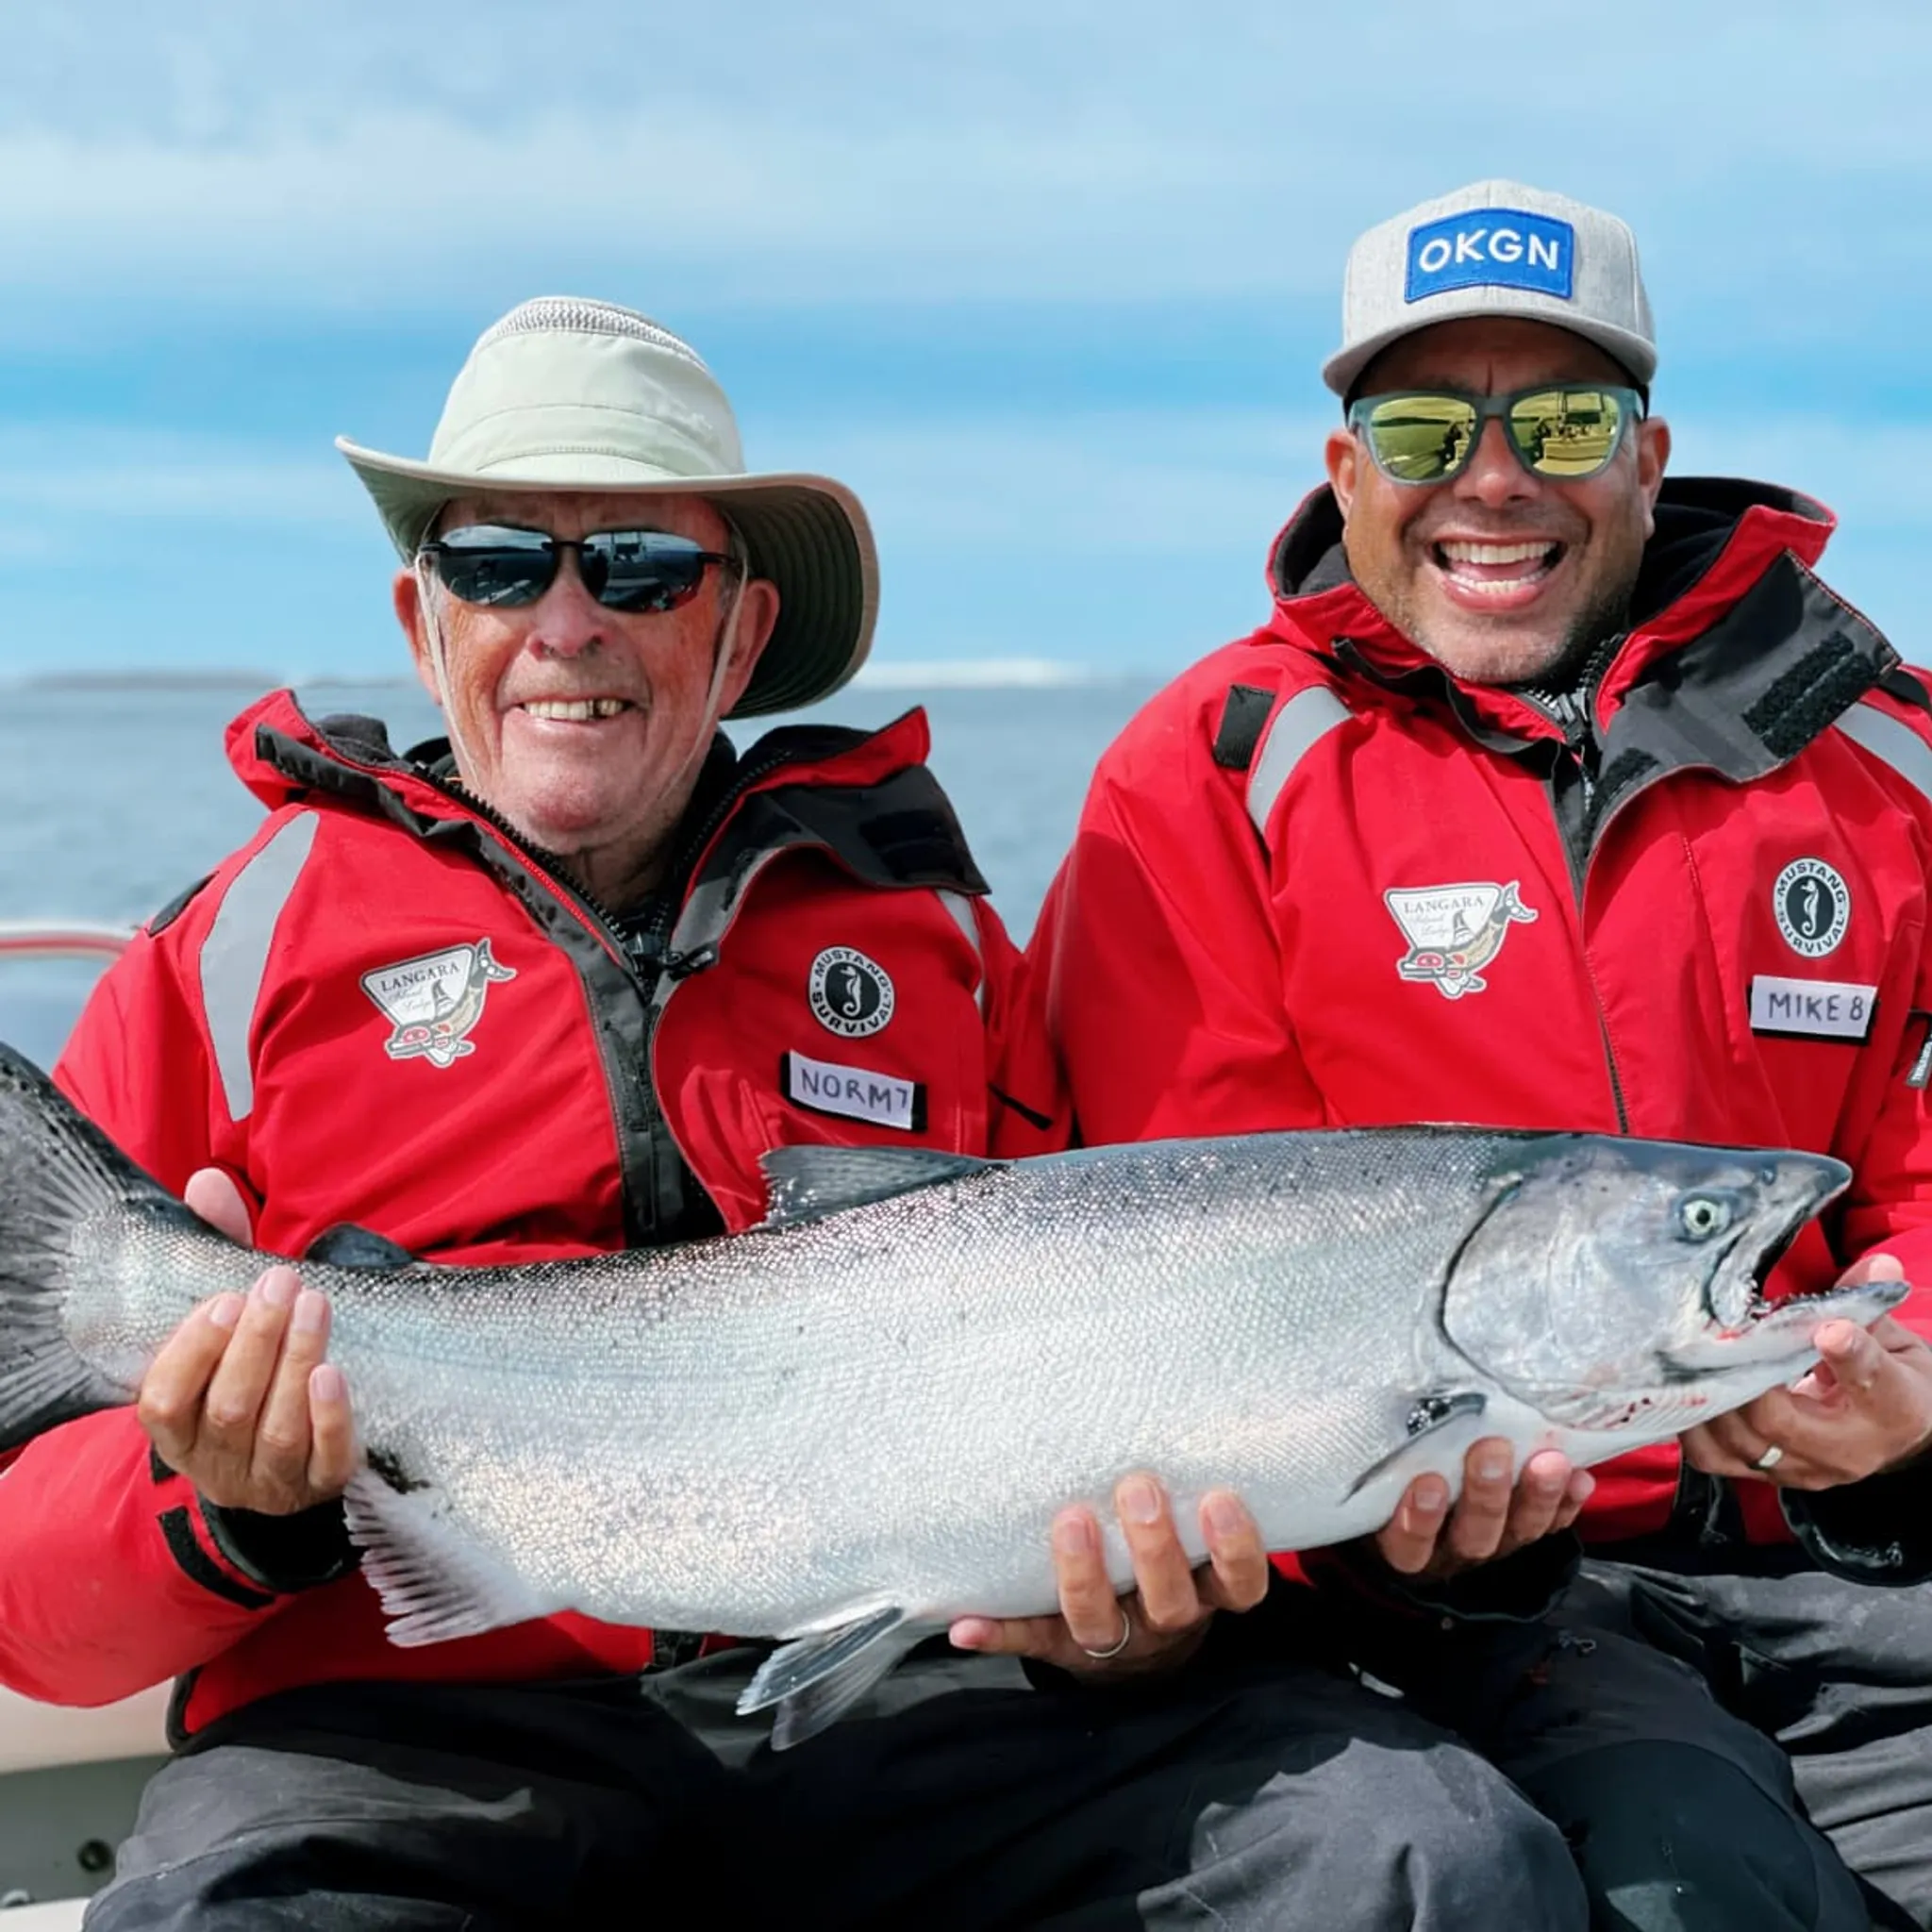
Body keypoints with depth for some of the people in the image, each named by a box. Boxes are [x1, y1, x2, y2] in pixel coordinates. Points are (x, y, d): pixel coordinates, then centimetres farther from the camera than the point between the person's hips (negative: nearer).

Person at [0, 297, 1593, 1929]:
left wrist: (1133, 1620, -5)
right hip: (423, 1713, -2)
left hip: (904, 1680, 3)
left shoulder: (925, 932, 17)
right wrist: (225, 1515, -17)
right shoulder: (242, 950, 10)